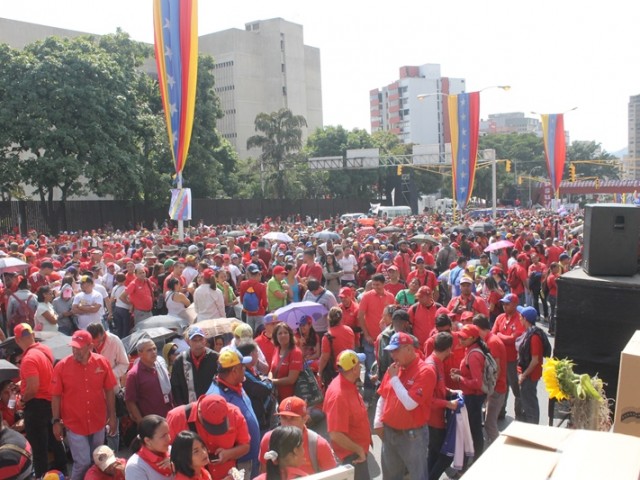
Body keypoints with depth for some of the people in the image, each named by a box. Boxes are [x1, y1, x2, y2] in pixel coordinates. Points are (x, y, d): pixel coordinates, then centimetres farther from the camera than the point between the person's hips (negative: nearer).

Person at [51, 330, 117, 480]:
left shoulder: (102, 362, -8)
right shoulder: (61, 366, -13)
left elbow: (109, 391, 0)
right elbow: (56, 396, -6)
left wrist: (112, 416, 1)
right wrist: (56, 421, -6)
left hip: (98, 423, 2)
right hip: (74, 424, -2)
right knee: (83, 463, -1)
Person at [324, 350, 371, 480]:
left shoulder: (348, 384, -3)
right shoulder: (339, 395, -33)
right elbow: (335, 435, -33)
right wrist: (359, 449, -22)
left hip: (358, 448, 9)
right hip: (352, 452, -9)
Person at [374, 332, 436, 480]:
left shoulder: (425, 372, -19)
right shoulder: (394, 368, 2)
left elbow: (410, 404, -25)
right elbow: (382, 397, 13)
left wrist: (394, 378, -20)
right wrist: (378, 422, 7)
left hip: (413, 434, -6)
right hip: (389, 431, 6)